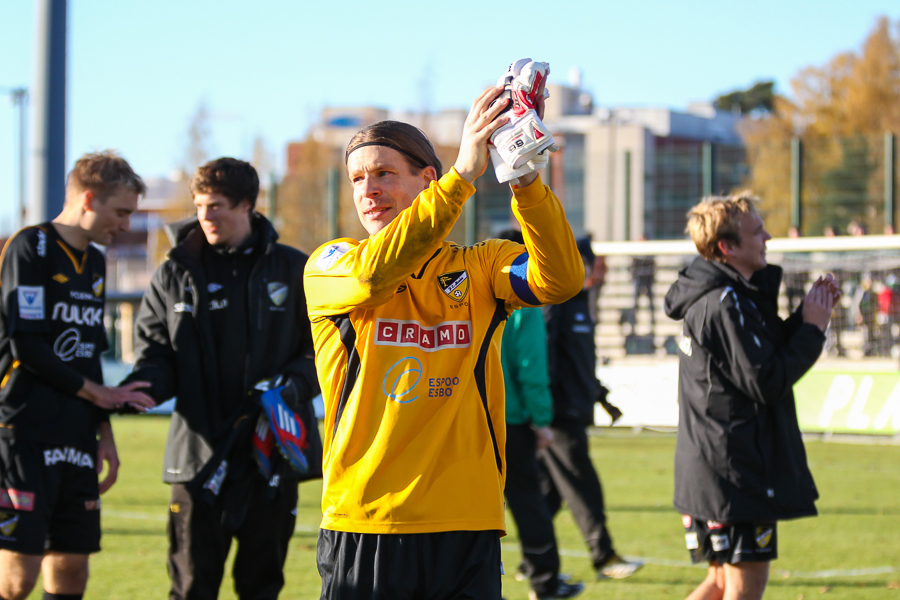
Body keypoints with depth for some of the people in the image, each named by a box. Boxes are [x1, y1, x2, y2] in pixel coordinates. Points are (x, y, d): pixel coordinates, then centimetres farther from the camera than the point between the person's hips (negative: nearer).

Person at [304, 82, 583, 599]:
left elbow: (561, 279, -10)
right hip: (363, 528, -1)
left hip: (467, 528, 1)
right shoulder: (328, 266, 5)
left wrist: (524, 178, -25)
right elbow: (374, 274, -18)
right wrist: (463, 175, -25)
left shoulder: (479, 268, 9)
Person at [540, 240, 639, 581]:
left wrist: (601, 398, 28)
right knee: (581, 486, -7)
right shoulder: (550, 304, -11)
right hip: (560, 413, -9)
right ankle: (604, 557, -4)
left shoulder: (577, 303, 19)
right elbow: (542, 356, -19)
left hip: (574, 411, 9)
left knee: (550, 489, 9)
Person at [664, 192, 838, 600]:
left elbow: (768, 352, 18)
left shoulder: (711, 299, 14)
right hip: (736, 471, -10)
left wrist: (804, 317, 6)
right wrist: (813, 329, -10)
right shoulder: (726, 304, -19)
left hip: (709, 470, 10)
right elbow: (768, 381, -21)